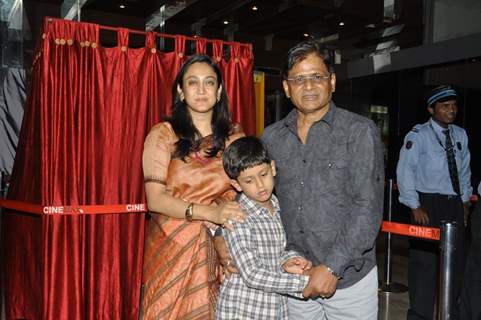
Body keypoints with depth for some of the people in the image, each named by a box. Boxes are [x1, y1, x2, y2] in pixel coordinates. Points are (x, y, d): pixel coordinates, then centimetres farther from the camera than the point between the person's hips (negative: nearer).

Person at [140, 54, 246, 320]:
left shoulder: (234, 136, 3)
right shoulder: (163, 135, -5)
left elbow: (242, 192, 5)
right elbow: (155, 199, -12)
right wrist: (211, 213, -24)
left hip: (217, 250, 2)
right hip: (171, 250, -2)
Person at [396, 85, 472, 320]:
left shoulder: (461, 135, 8)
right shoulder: (418, 135, -9)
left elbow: (465, 171, 16)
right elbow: (405, 171, -13)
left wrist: (465, 200, 11)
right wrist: (415, 207, -15)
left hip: (454, 204, 6)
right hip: (428, 203, -6)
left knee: (456, 259, 14)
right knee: (424, 260, -2)